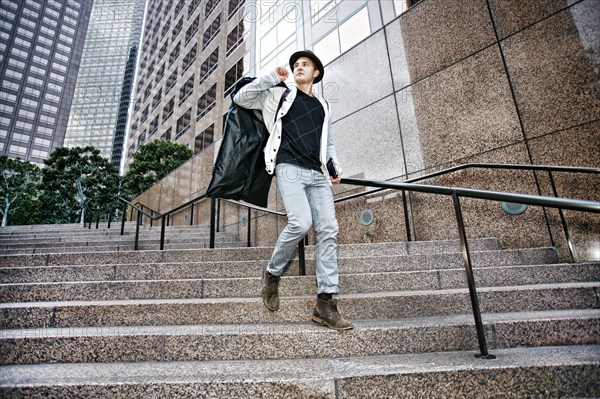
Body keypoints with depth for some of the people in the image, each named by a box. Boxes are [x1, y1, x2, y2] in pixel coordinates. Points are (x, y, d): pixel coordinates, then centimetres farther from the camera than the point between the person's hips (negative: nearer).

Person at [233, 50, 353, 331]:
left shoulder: (324, 107, 29)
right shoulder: (280, 94, 17)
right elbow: (241, 99, 9)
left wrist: (335, 167, 14)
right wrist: (272, 78, 2)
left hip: (317, 174, 5)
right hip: (289, 168, -4)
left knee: (329, 230, -9)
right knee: (301, 222, -25)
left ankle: (325, 303, -6)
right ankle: (272, 274, 2)